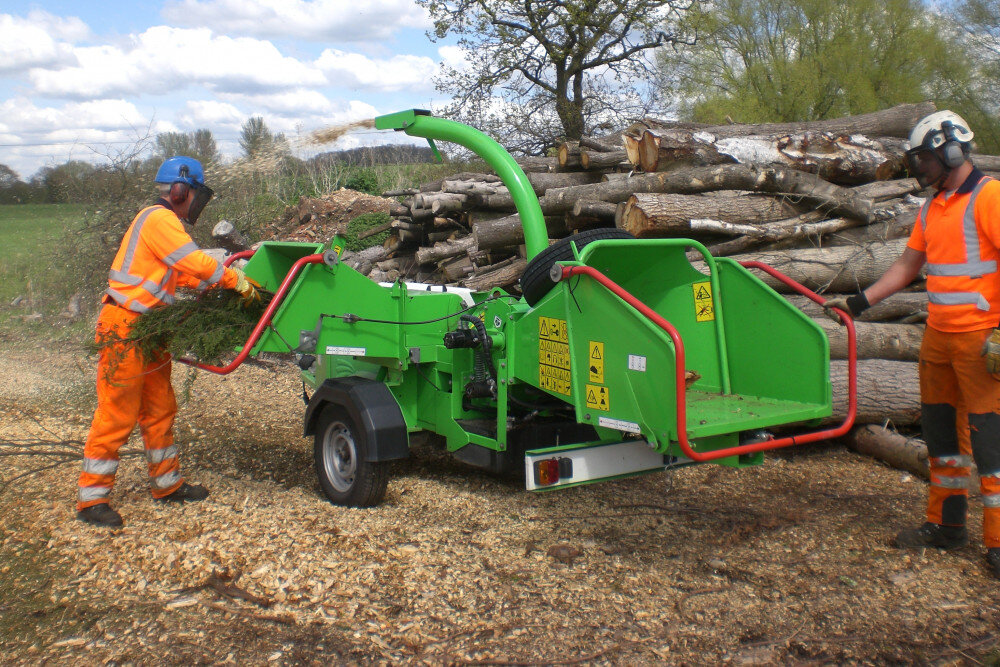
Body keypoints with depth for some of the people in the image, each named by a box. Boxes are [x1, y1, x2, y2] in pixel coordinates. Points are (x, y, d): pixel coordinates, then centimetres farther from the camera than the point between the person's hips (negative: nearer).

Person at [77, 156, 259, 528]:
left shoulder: (165, 222, 18)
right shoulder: (158, 219, -14)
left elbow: (185, 275, 17)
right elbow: (197, 264, -21)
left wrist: (226, 282, 7)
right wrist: (236, 281, -10)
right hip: (124, 328, -10)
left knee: (159, 409, 15)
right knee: (117, 413, -7)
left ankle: (167, 484, 25)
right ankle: (91, 499, 1)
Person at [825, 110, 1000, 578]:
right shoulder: (931, 209, 15)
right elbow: (907, 266, 21)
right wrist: (858, 302, 14)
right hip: (937, 334, 8)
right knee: (939, 425, 13)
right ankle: (946, 523, 25)